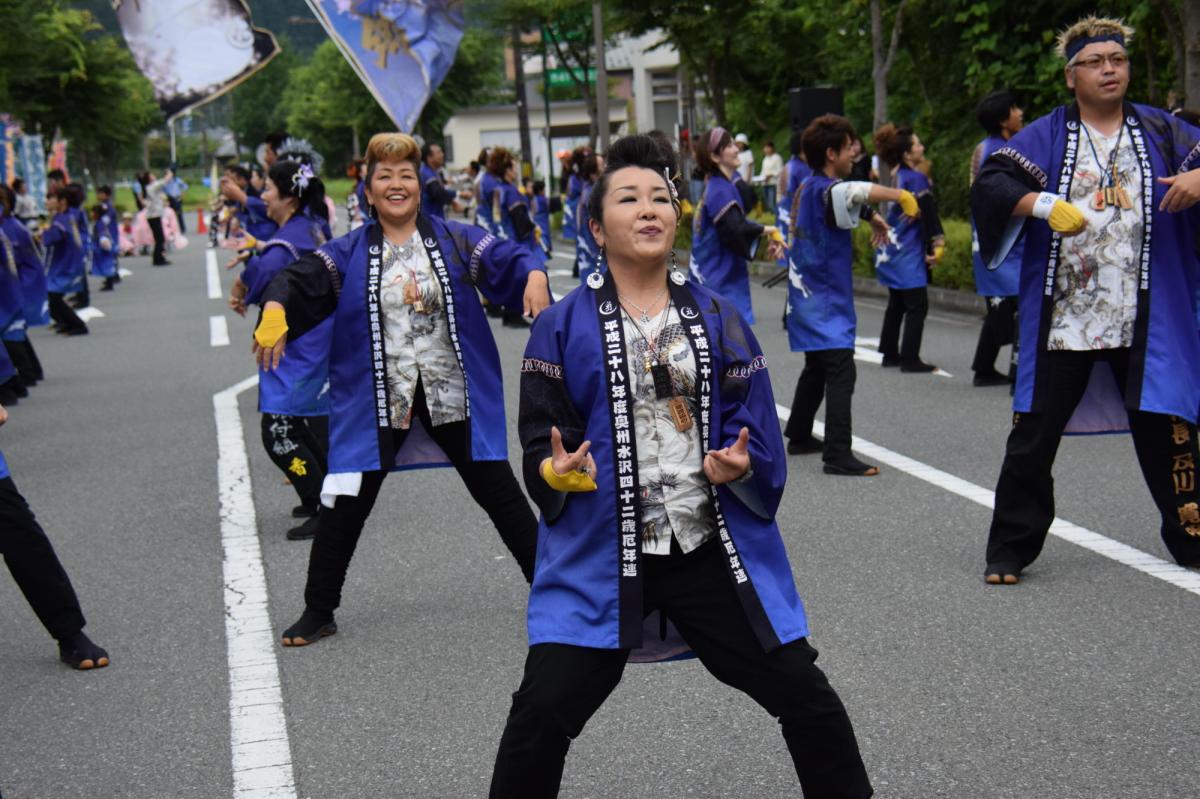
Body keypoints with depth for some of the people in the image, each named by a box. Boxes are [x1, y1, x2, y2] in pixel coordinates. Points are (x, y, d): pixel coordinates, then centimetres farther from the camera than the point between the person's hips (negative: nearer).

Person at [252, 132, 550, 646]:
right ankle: (318, 612, 18)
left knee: (499, 493, 9)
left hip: (454, 395, 0)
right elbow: (299, 281, -10)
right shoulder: (348, 253, 1)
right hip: (375, 401, 0)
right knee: (346, 507, 4)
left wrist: (534, 276, -29)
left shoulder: (455, 240, 2)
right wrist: (275, 309, -32)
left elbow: (509, 260, -6)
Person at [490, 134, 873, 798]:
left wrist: (742, 466, -17)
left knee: (809, 701, 5)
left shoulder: (719, 320, 5)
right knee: (541, 715, -11)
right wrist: (556, 472, -21)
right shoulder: (562, 327, -1)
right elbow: (539, 448, 0)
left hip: (716, 553, 2)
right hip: (598, 557, -2)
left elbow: (759, 433, 4)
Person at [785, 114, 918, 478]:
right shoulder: (824, 190, -19)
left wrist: (872, 216, 24)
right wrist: (901, 195, -40)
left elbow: (849, 200, 32)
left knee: (816, 369, 23)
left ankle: (799, 436, 34)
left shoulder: (809, 187, 11)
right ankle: (838, 455, -20)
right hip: (825, 300, -10)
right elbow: (853, 192, -42)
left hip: (810, 295, 10)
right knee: (841, 373, -15)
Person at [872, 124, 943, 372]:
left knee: (896, 305, 16)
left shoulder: (895, 176, 10)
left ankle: (890, 353, 21)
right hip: (909, 252, -8)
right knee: (917, 305, -4)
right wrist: (934, 247, -12)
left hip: (891, 251, 8)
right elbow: (927, 215, -17)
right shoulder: (917, 179, -14)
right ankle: (910, 359, -5)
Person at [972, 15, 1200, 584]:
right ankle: (1010, 549, 14)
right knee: (1033, 436, 2)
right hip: (1061, 319, -1)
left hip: (1145, 321, 1)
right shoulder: (1047, 136, 2)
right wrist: (1044, 204, -27)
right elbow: (989, 184, -9)